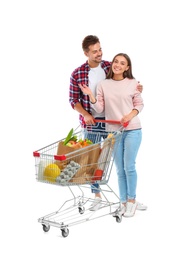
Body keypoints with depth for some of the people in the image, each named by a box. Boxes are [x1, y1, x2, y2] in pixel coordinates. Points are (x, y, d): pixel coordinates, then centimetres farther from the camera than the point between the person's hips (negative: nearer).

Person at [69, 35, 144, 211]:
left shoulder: (111, 67, -1)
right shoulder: (77, 74, -3)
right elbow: (73, 100, 0)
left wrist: (137, 89, -13)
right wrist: (85, 114, -15)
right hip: (90, 122, 0)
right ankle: (97, 195, 24)